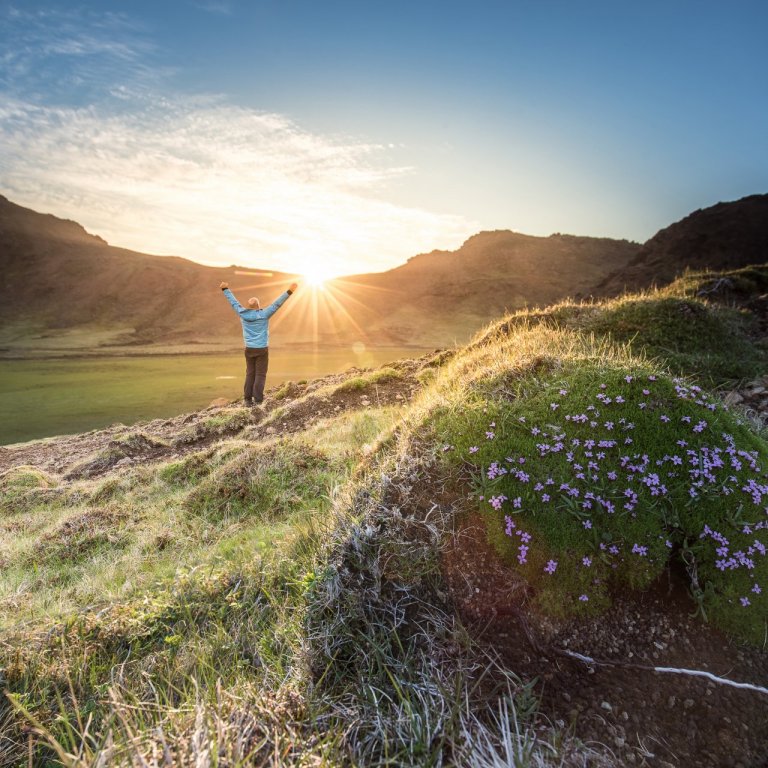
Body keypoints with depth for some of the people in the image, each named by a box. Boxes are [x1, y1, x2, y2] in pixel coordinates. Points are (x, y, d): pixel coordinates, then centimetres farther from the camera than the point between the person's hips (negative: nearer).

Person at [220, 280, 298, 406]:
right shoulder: (263, 314, -12)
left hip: (249, 349, 4)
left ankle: (247, 399, 11)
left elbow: (234, 302, 12)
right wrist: (288, 292, -20)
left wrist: (225, 289, 26)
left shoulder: (243, 314, -1)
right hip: (262, 349, -4)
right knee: (260, 375, -1)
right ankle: (257, 400, -5)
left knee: (250, 374, 13)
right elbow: (277, 304, -17)